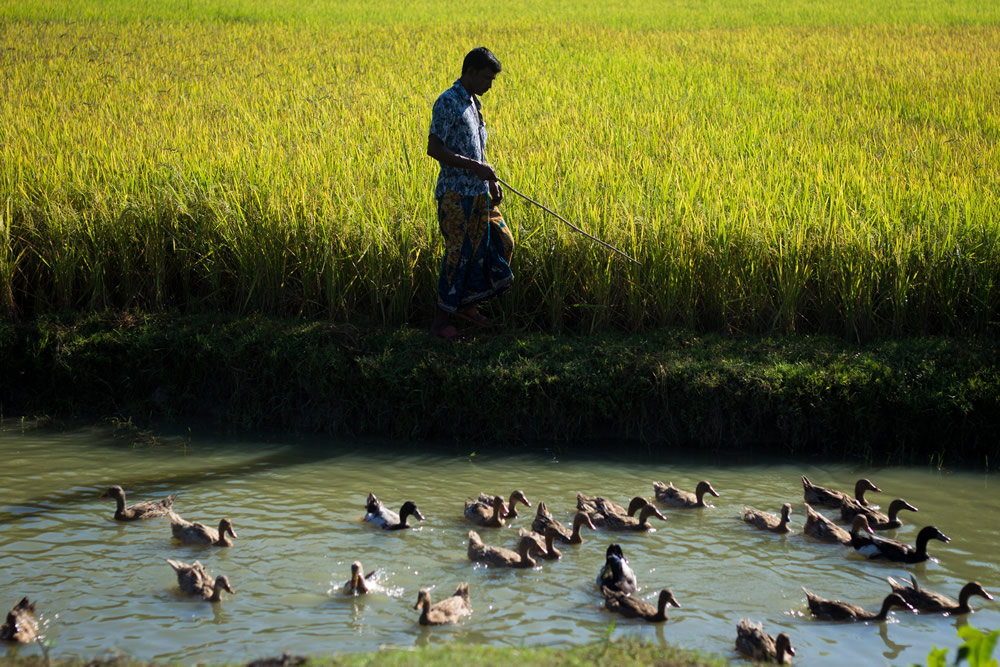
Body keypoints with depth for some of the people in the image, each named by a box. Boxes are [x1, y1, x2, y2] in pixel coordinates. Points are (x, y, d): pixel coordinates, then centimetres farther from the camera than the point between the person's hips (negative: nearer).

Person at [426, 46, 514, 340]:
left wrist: (491, 180, 14)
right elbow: (434, 148, -20)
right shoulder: (448, 103, -14)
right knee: (459, 253, -5)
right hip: (456, 194, -9)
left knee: (501, 243, 11)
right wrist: (475, 167, -23)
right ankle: (442, 318, 6)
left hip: (478, 193, 9)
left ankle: (467, 304, 21)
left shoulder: (473, 104, 15)